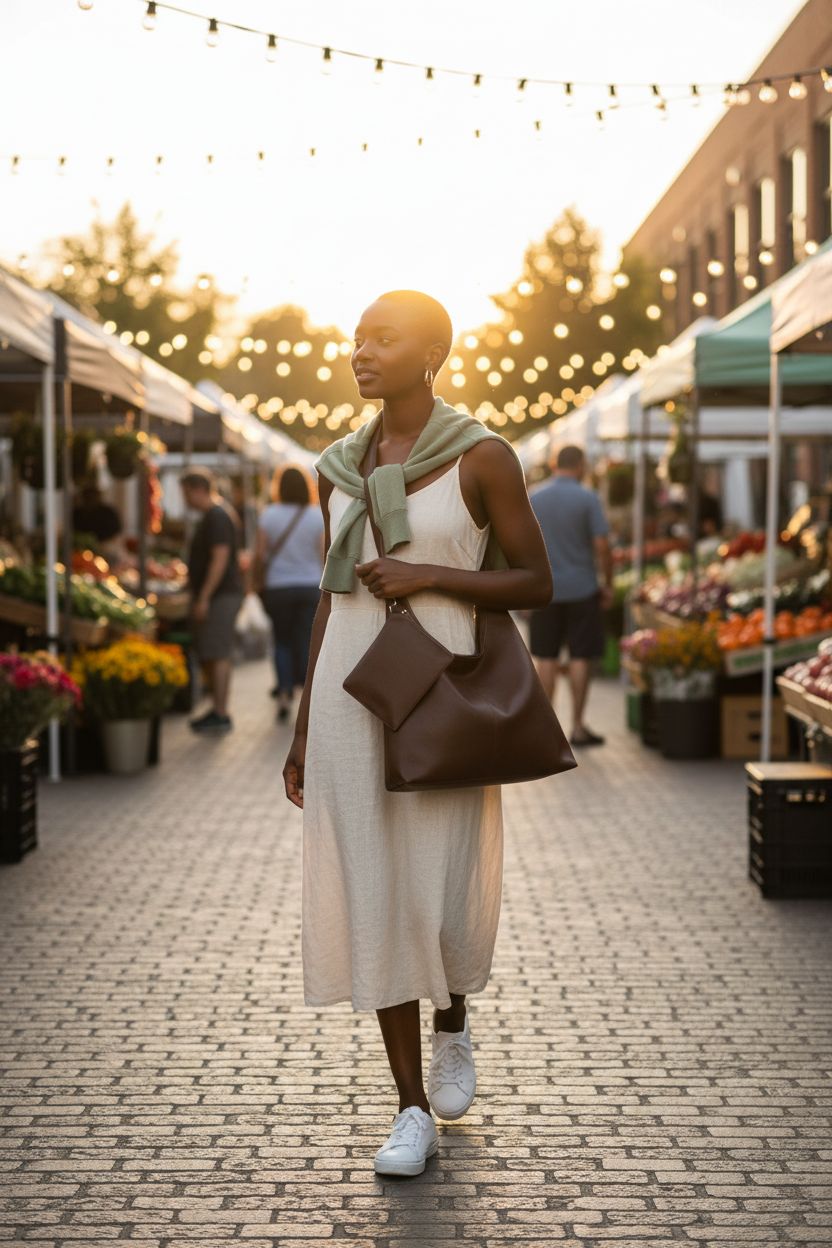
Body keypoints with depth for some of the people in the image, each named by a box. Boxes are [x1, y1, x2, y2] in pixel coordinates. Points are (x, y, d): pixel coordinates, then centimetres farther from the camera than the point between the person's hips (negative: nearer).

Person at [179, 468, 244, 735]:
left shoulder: (218, 517, -15)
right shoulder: (211, 515, 19)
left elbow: (220, 558, -22)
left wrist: (204, 597, -23)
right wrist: (200, 596, 24)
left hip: (220, 595, -11)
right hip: (216, 595, 11)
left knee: (217, 655, -11)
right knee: (213, 655, 12)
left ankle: (221, 715, -11)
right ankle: (217, 710, 17)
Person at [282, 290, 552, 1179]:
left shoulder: (485, 457, -5)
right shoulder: (340, 469, 8)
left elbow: (537, 582, -2)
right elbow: (334, 597, 13)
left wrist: (429, 577, -16)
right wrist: (303, 729, 10)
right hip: (353, 698, 3)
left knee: (446, 901, -2)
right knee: (375, 899, 0)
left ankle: (451, 1022, 34)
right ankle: (413, 1112, 8)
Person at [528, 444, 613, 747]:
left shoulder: (533, 499, 3)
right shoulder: (587, 498, -7)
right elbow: (601, 546, -10)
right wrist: (608, 584, 0)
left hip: (544, 589, 3)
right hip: (581, 588, -3)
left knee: (546, 659, 9)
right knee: (580, 658, 3)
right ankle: (578, 727, 4)